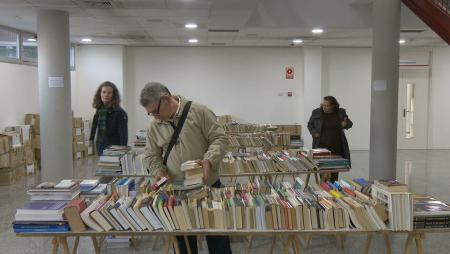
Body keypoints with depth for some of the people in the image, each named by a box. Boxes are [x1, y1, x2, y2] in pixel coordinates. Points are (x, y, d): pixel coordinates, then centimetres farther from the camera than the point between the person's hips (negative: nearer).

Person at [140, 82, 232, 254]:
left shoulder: (199, 112, -10)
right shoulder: (154, 126, 4)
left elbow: (219, 138, -10)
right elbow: (151, 155, 11)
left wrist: (209, 160, -26)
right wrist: (158, 171, -8)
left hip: (208, 186, -3)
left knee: (217, 238, 8)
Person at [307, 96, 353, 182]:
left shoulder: (341, 112, 2)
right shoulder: (316, 112, 0)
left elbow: (350, 123, 11)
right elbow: (310, 124, 11)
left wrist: (346, 124, -11)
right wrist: (314, 133, -7)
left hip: (336, 145, 1)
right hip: (321, 145, -1)